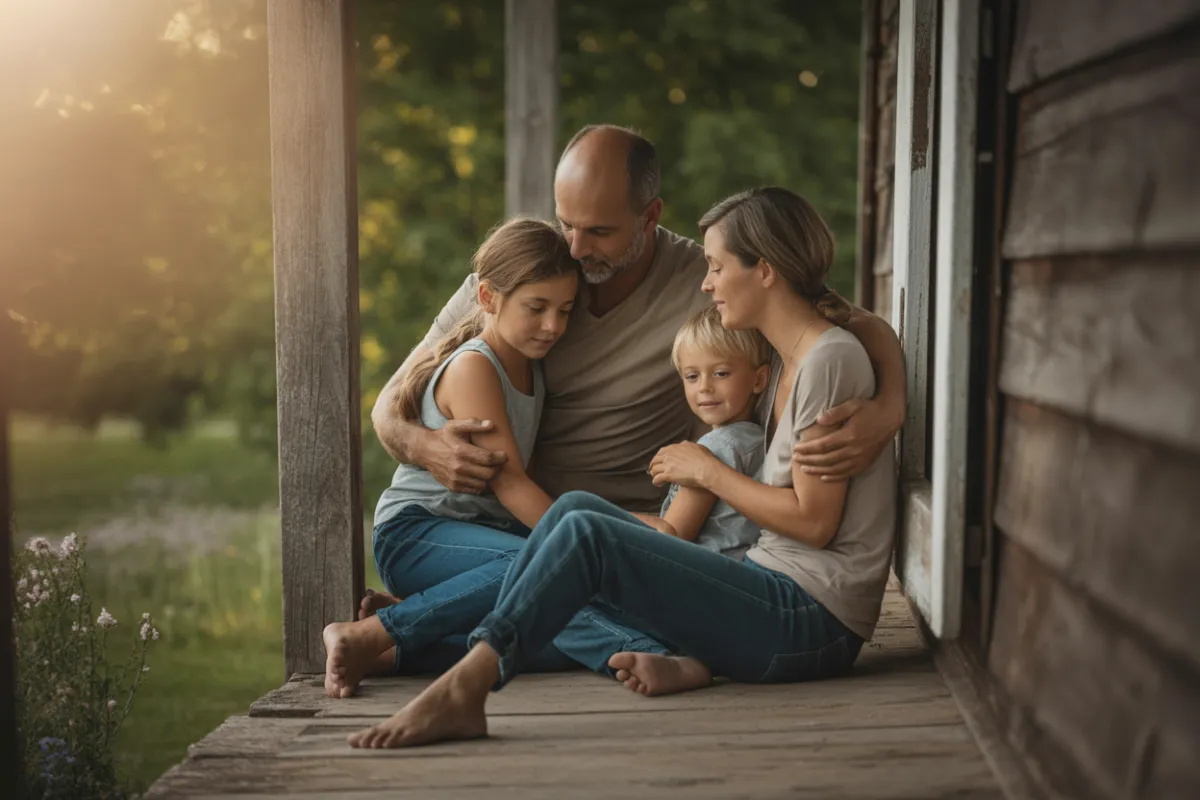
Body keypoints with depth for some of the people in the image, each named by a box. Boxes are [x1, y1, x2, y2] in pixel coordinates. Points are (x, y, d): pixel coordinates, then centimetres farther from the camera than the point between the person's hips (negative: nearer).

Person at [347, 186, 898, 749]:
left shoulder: (830, 358, -11)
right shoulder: (789, 363, 19)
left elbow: (814, 521, -16)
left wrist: (706, 472, -5)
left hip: (814, 623, -9)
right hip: (778, 601, 9)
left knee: (585, 535, -22)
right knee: (577, 507, -2)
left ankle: (461, 688, -28)